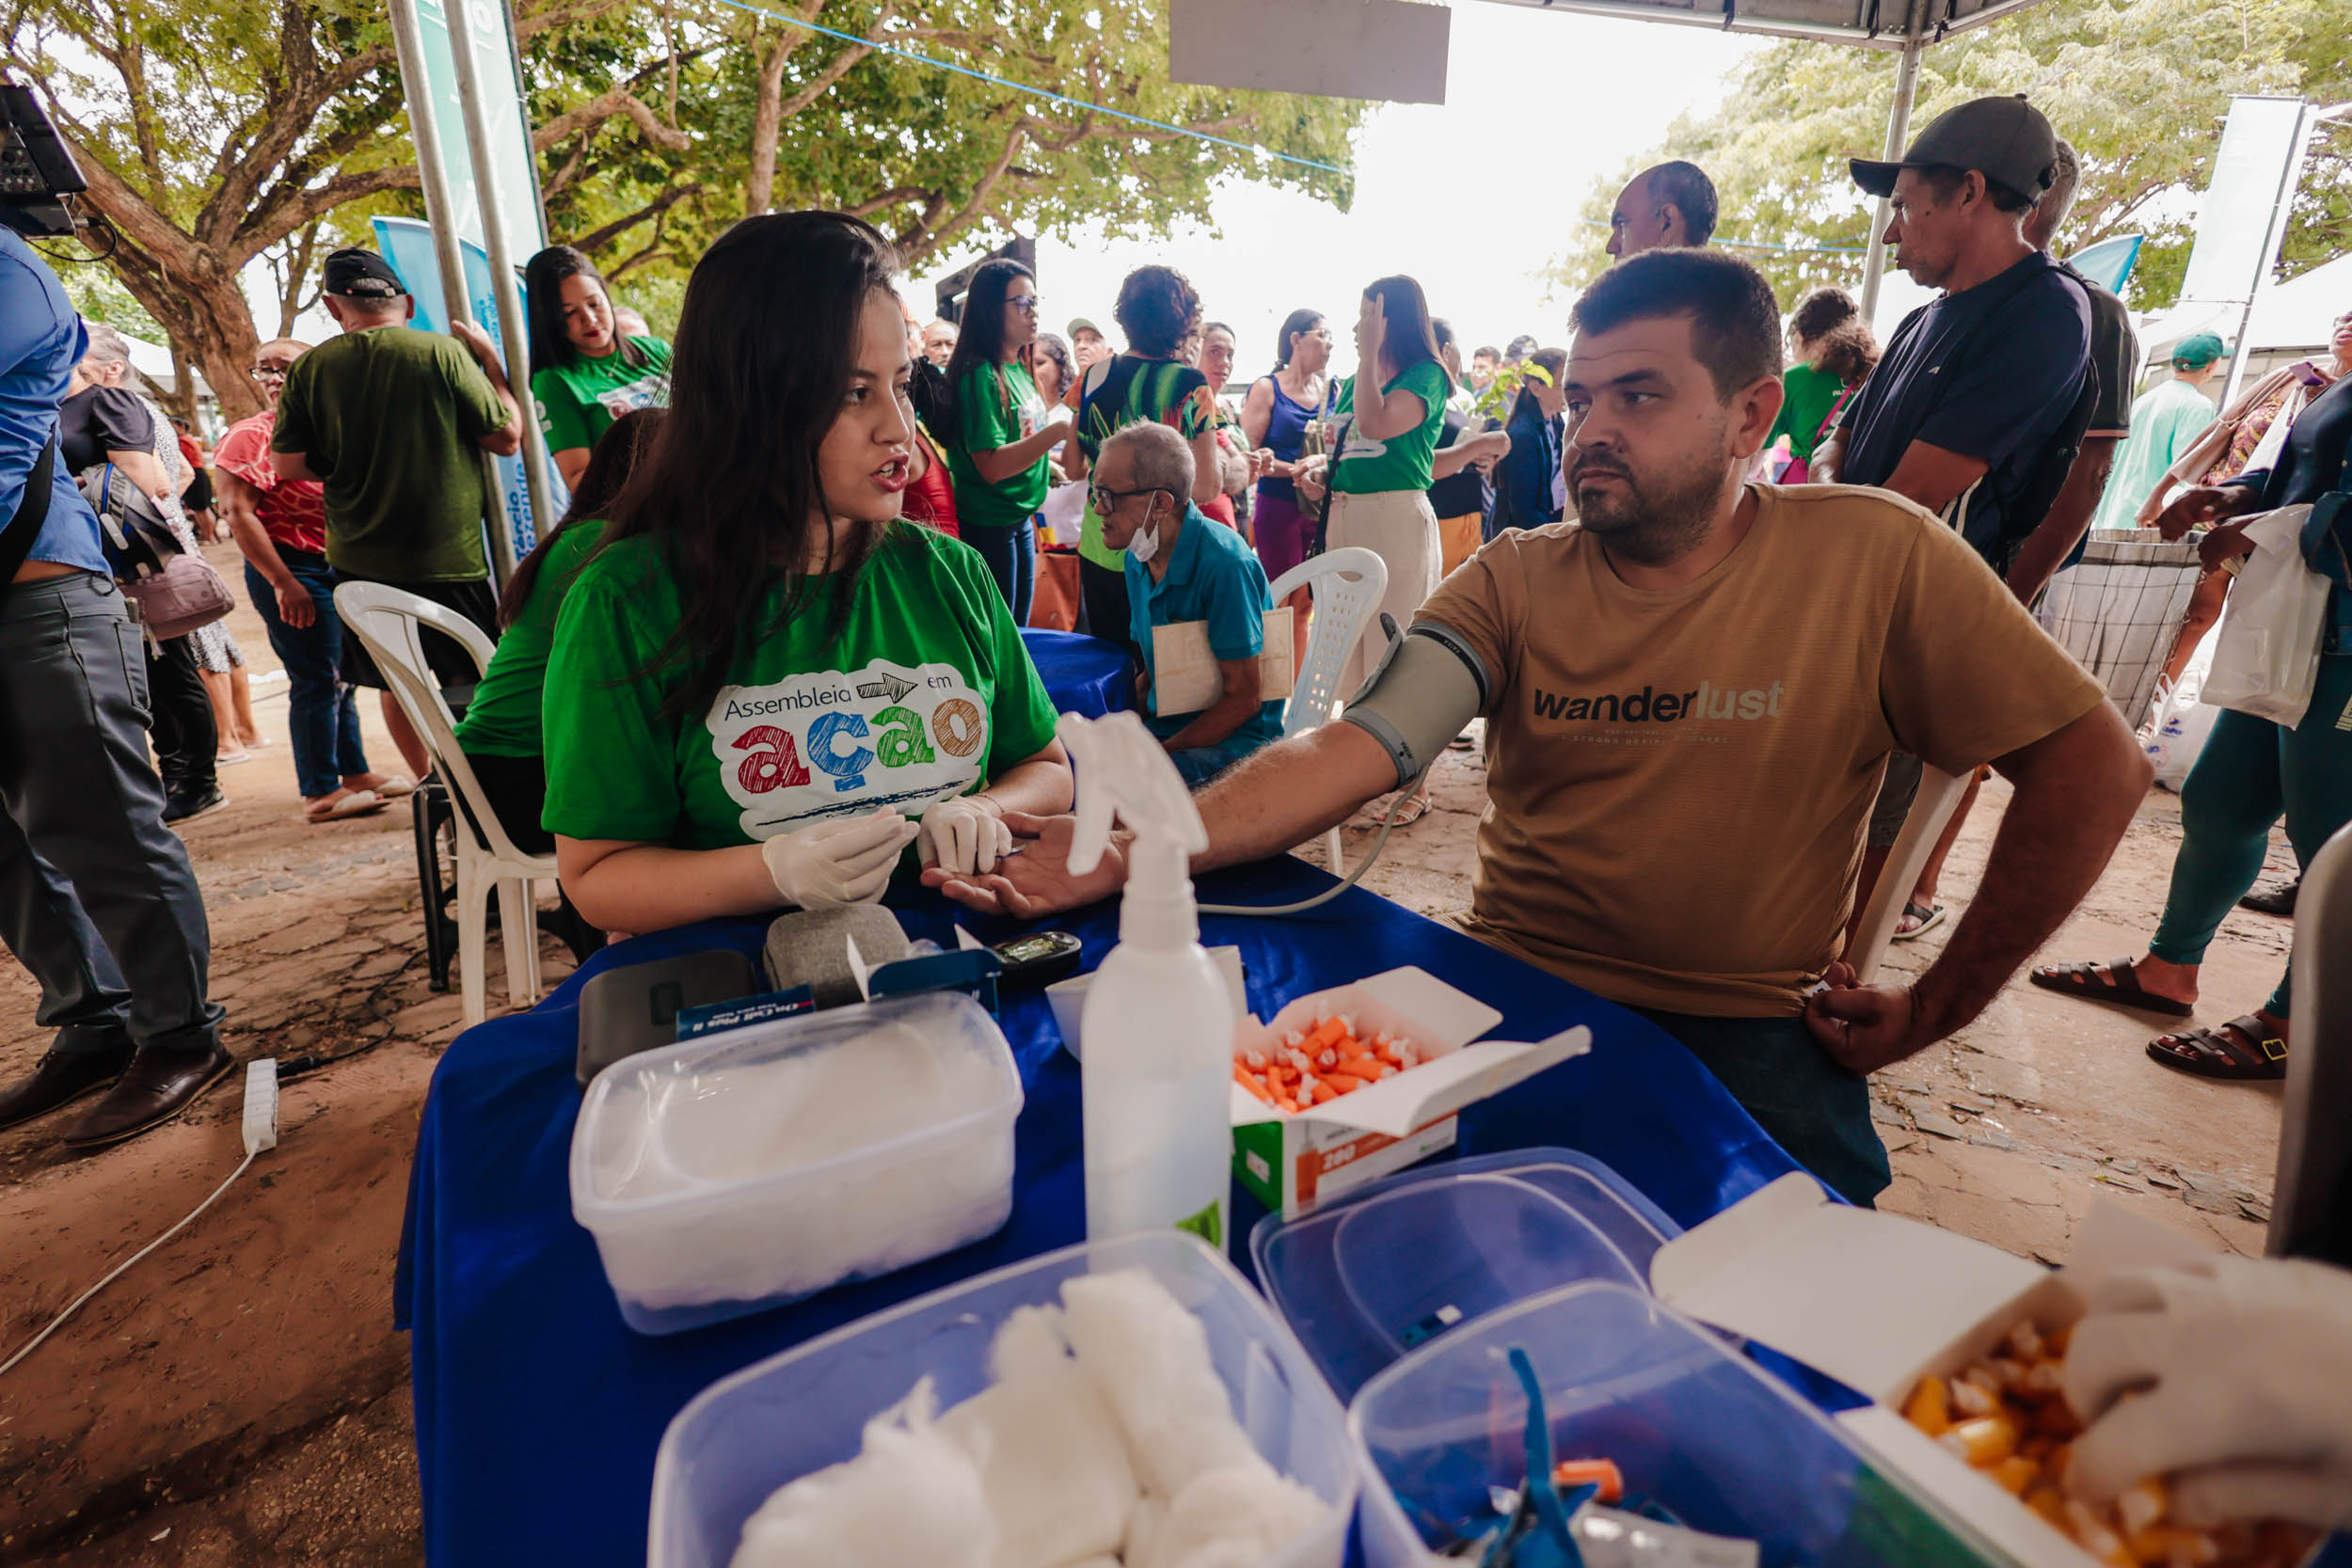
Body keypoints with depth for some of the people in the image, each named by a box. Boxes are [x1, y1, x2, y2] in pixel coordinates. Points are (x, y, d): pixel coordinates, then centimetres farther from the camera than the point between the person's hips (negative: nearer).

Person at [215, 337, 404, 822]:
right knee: (317, 677, -8)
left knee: (342, 673, 13)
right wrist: (283, 583, -19)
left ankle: (356, 773, 22)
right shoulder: (250, 435, -6)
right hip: (291, 567, -7)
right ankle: (320, 793, -2)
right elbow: (238, 514, -13)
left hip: (336, 565, 7)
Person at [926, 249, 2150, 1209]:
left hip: (1753, 1033, 0)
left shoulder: (1874, 559, -5)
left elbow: (2092, 766, -1)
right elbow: (1353, 751, -16)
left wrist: (1932, 1009, -2)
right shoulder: (1512, 581, -2)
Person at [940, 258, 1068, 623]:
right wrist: (1061, 428, -29)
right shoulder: (980, 374, -18)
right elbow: (992, 465, -26)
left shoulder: (1019, 370, 8)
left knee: (1019, 631, 18)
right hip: (988, 525, -8)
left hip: (1022, 520, 9)